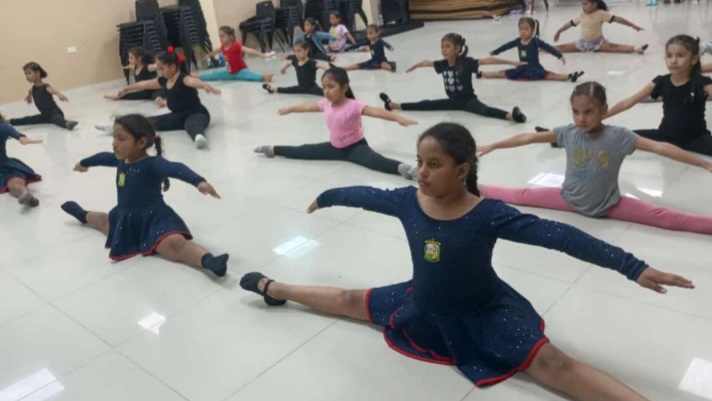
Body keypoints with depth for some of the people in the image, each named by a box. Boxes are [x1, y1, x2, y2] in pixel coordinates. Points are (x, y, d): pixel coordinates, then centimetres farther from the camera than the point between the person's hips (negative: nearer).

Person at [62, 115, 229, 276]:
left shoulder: (153, 164, -26)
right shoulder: (121, 159, 1)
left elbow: (177, 169, -44)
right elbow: (103, 157, 23)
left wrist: (199, 181, -64)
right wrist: (84, 163, 45)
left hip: (154, 220, -9)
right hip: (127, 220, 9)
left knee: (175, 245, -37)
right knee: (103, 221, 40)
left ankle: (207, 260, -60)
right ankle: (84, 216, 74)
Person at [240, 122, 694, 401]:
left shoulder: (489, 215, -30)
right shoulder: (406, 200, -16)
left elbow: (559, 235, -36)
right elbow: (365, 195, 2)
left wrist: (634, 267, -42)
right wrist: (325, 197, 19)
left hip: (483, 314, -4)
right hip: (425, 307, 5)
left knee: (551, 362, -22)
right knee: (352, 302, 18)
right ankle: (273, 288, 41)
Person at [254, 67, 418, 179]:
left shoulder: (354, 106, -25)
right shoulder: (326, 104, -4)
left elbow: (376, 112, -39)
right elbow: (307, 107, 14)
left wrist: (398, 118, -53)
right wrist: (290, 109, 30)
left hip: (356, 146, -7)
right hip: (335, 147, 7)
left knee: (372, 160, -39)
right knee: (303, 151, 14)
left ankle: (401, 168, -61)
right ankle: (273, 150, 33)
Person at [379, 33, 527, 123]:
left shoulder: (466, 62, -20)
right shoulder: (442, 64, -3)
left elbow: (488, 60, -27)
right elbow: (427, 62, 17)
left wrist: (511, 62, -34)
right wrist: (415, 66, 36)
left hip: (468, 100, -6)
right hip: (453, 101, 6)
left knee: (483, 110, -36)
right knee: (426, 104, 9)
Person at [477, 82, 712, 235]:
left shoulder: (619, 137, -20)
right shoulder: (568, 133, -13)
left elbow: (660, 148, -24)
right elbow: (528, 138, -7)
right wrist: (492, 146, -2)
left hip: (608, 205, -2)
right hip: (570, 200, 3)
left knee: (663, 217, -15)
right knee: (522, 196, 4)